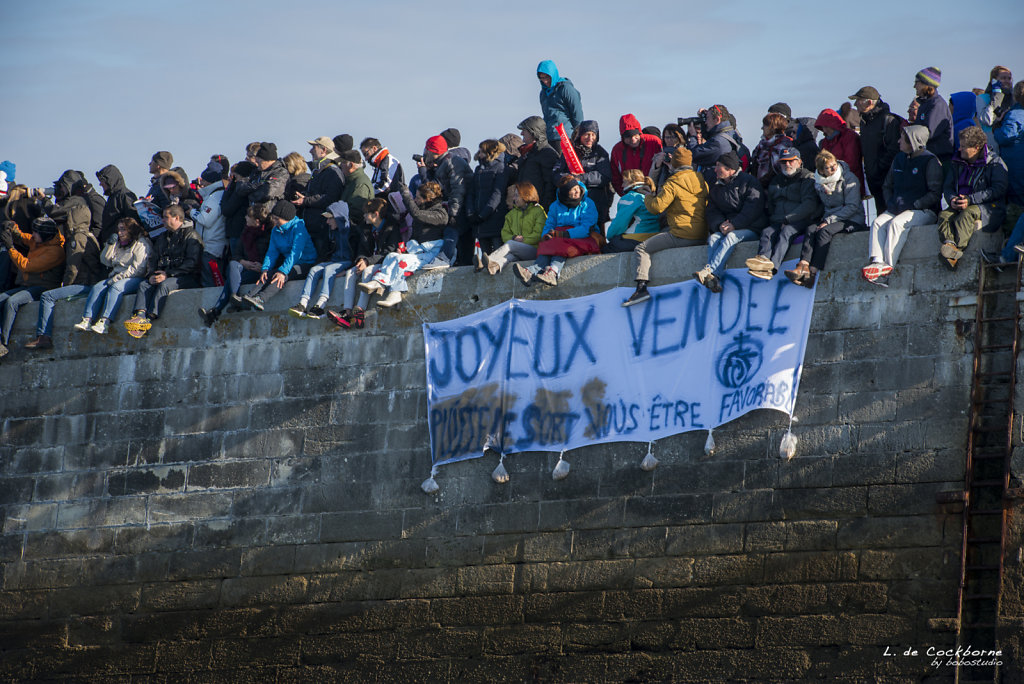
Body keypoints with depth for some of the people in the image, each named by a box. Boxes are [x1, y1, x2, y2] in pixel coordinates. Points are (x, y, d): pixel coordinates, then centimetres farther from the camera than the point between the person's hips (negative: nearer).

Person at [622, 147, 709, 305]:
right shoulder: (701, 181, 11)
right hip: (702, 236, 8)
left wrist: (648, 198, 10)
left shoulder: (672, 184, -11)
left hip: (682, 236, -8)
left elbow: (656, 207, -14)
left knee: (641, 249, -2)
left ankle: (642, 287, -20)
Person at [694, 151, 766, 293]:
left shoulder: (749, 181, -1)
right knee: (713, 238, -27)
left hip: (750, 229, -4)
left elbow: (753, 208, -11)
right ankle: (714, 281, -48)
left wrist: (734, 224, -20)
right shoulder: (715, 187, 18)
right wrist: (720, 224, -13)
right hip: (726, 227, 5)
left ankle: (709, 271, -51)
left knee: (731, 237, -34)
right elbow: (712, 211, 10)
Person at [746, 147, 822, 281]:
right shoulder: (776, 181, 25)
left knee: (786, 232, -35)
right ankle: (763, 260, -56)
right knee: (767, 232, -27)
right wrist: (773, 219, 7)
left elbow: (809, 205, -8)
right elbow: (770, 205, 28)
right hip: (778, 222, 5)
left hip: (801, 221, -5)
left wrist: (787, 219, -13)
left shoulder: (807, 178, 5)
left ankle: (772, 265, -58)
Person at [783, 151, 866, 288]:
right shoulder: (819, 183, 9)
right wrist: (824, 219, -5)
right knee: (811, 229, -24)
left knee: (824, 231, -31)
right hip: (829, 219, 5)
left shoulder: (849, 179, -8)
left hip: (852, 221, -5)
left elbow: (852, 207, -13)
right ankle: (803, 266, -43)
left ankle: (813, 272, -39)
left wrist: (828, 221, -18)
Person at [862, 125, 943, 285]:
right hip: (898, 209, 7)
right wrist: (890, 203, 5)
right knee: (878, 223, -21)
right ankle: (877, 262, -38)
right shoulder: (899, 159, 16)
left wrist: (913, 205, -17)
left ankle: (888, 267, -37)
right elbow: (887, 186, 25)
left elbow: (935, 194, -12)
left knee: (896, 223, -32)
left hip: (924, 211, -7)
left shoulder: (930, 161, -6)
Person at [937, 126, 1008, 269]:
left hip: (989, 208, -5)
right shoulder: (958, 163, 19)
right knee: (944, 215, -27)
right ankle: (950, 245, -50)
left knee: (968, 213, -37)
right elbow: (947, 187, 18)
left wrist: (971, 200, -20)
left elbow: (999, 189, -13)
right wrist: (952, 199, -8)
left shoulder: (995, 163, -1)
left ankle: (957, 249, -52)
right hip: (960, 207, 5)